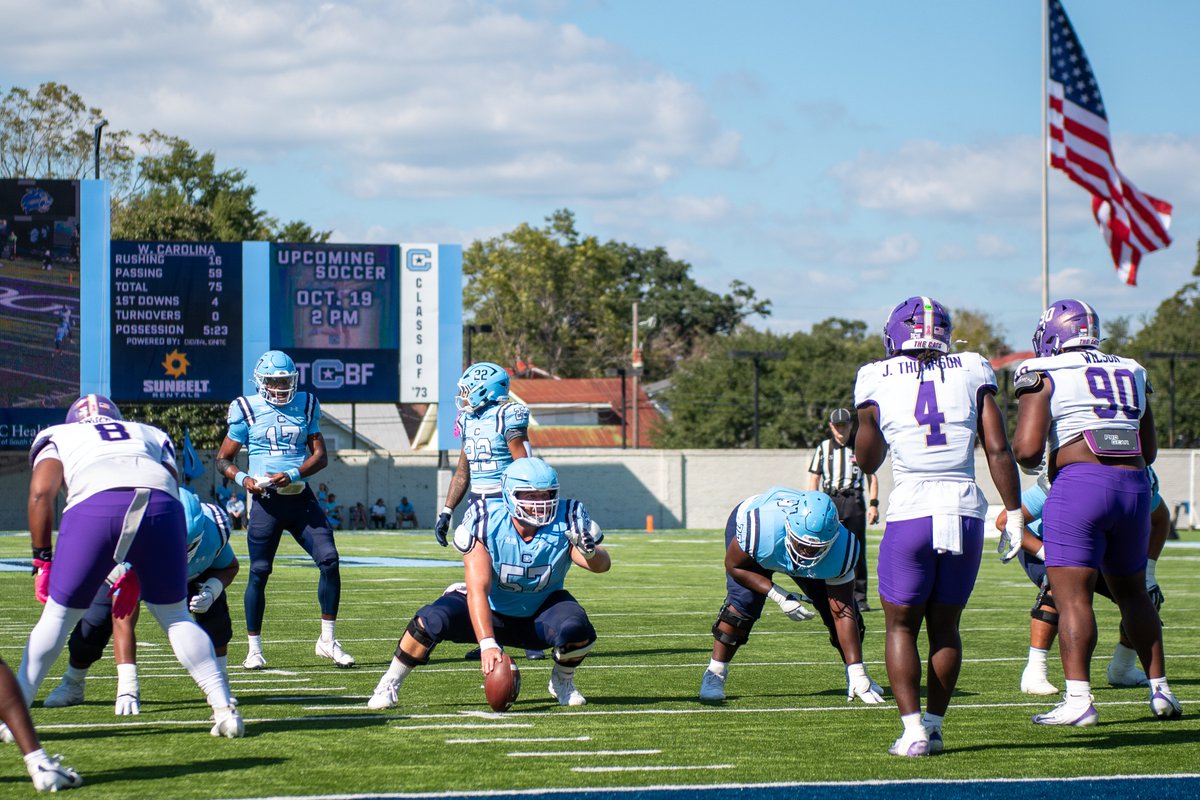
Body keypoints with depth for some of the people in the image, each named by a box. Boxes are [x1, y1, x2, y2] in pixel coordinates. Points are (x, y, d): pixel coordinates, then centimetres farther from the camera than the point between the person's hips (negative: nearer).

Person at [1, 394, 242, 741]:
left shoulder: (58, 437, 31)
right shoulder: (151, 436, 38)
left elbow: (41, 493, 13)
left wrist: (42, 560, 17)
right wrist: (136, 569, 31)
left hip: (95, 504, -2)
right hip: (160, 504, 2)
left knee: (59, 616, 13)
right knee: (175, 616, 19)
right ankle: (225, 709, 12)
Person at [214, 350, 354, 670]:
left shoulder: (305, 406, 8)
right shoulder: (247, 410, 1)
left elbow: (320, 456, 4)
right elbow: (223, 460, 5)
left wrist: (292, 475, -14)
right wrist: (243, 479, -15)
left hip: (301, 499, 3)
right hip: (266, 500, -3)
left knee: (329, 560, -9)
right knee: (259, 572, -2)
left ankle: (327, 640, 1)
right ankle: (254, 648, 9)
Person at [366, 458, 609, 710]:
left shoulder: (566, 521, -20)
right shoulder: (485, 521, -27)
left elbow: (602, 564, -27)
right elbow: (477, 589, -33)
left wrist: (590, 552, -52)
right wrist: (487, 644, -46)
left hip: (540, 611, 1)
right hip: (490, 611, -1)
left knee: (577, 630, -31)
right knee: (432, 621, -29)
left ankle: (562, 682, 3)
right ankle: (389, 684, -3)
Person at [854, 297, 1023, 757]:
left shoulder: (879, 382, 2)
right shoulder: (971, 375, 6)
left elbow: (867, 461, 12)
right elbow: (998, 451, 2)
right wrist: (1014, 516, 7)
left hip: (911, 512, -2)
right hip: (965, 511, 2)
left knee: (901, 626, 10)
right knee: (945, 627, 16)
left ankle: (913, 730, -2)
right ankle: (934, 725, 16)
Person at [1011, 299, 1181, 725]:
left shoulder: (1045, 375, 1)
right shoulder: (1130, 373, 18)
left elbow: (1027, 448, -8)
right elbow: (1149, 451, 23)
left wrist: (1032, 460, 14)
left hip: (1079, 483, -6)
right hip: (1134, 485, 6)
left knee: (1072, 593, -7)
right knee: (1132, 591, 19)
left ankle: (1078, 698, -17)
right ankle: (1160, 690, 20)